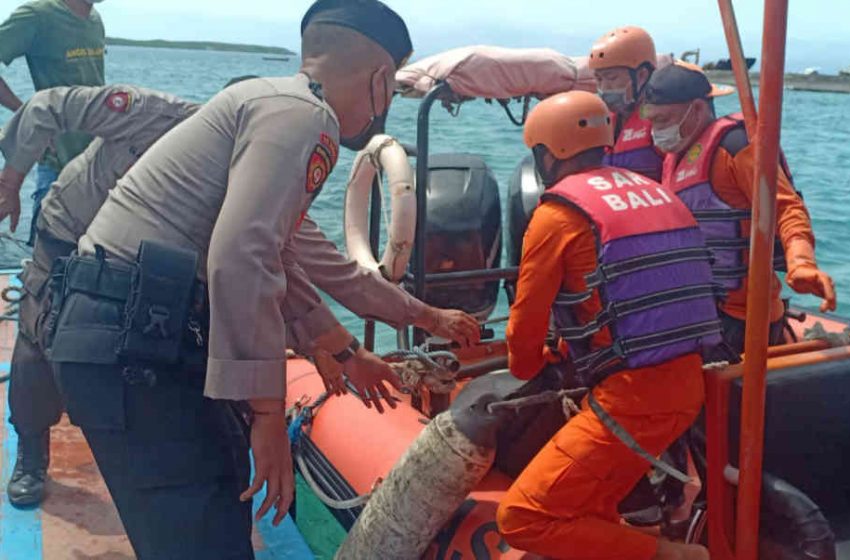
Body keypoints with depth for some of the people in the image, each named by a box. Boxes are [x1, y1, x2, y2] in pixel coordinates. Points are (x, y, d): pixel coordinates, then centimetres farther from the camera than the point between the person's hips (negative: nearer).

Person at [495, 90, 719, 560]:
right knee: (586, 511, 22)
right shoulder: (654, 192, 14)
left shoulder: (557, 213, -7)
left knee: (521, 520, -1)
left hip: (630, 399, -8)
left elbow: (526, 322, -1)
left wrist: (526, 368, 21)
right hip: (688, 386, 8)